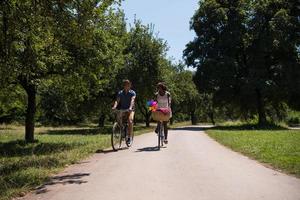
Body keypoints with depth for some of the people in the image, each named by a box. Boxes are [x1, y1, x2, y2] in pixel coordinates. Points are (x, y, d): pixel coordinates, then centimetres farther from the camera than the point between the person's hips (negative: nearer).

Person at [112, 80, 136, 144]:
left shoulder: (132, 93, -5)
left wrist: (130, 107, -42)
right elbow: (117, 101, -13)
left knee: (130, 121, -25)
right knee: (118, 118, -23)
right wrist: (114, 107, -34)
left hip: (130, 110, -3)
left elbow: (132, 100, -23)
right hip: (122, 109, 3)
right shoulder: (120, 93, 1)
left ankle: (129, 137, -17)